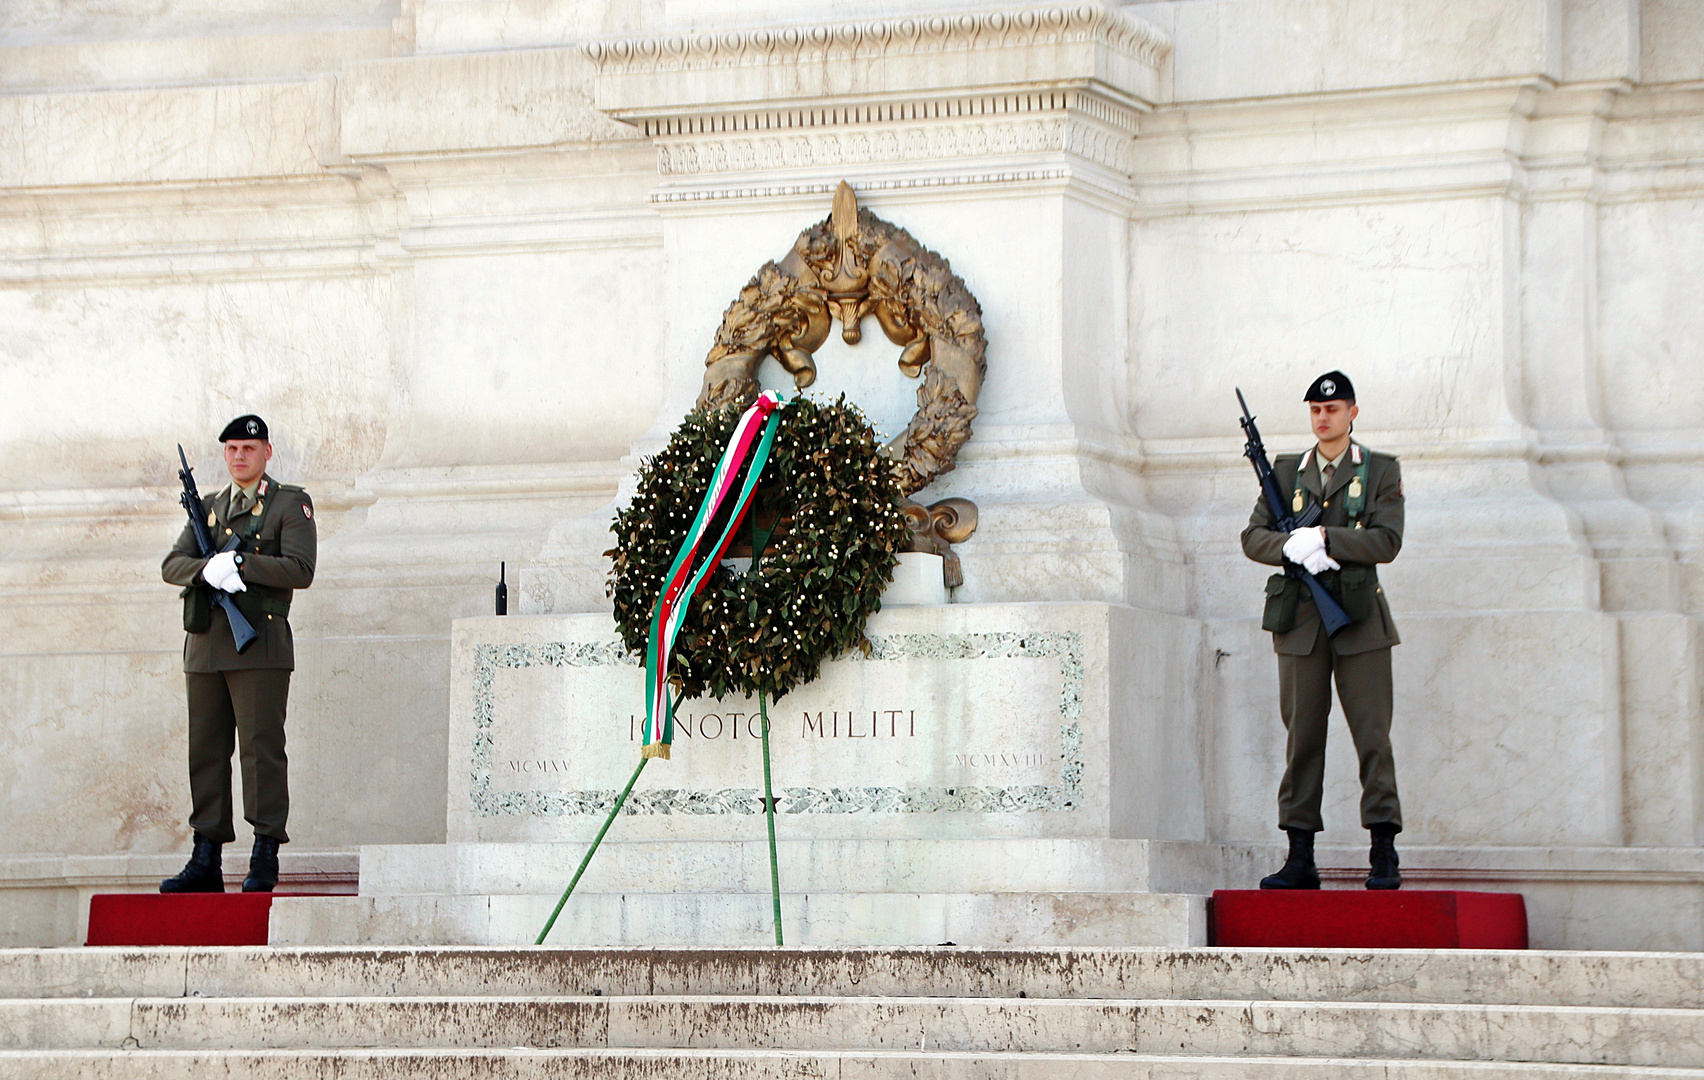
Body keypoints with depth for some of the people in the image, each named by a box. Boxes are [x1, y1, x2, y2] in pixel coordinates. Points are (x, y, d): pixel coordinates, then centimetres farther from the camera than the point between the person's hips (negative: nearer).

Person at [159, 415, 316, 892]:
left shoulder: (290, 504, 5)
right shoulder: (209, 508, 20)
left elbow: (300, 570, -8)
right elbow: (171, 566, 10)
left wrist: (240, 563, -16)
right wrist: (207, 568, -12)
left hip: (260, 645, -5)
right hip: (205, 647, 6)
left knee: (262, 747, -8)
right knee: (206, 751, 5)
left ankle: (265, 859, -6)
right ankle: (206, 861, 9)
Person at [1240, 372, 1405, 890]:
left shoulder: (1381, 471, 5)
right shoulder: (1286, 471, 12)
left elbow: (1387, 540, -7)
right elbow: (1253, 537, 5)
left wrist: (1324, 537, -16)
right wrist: (1292, 546, -15)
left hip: (1359, 618, -2)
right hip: (1299, 619, 2)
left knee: (1372, 735, -4)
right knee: (1302, 737, 2)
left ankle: (1384, 856, -1)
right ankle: (1300, 858, 5)